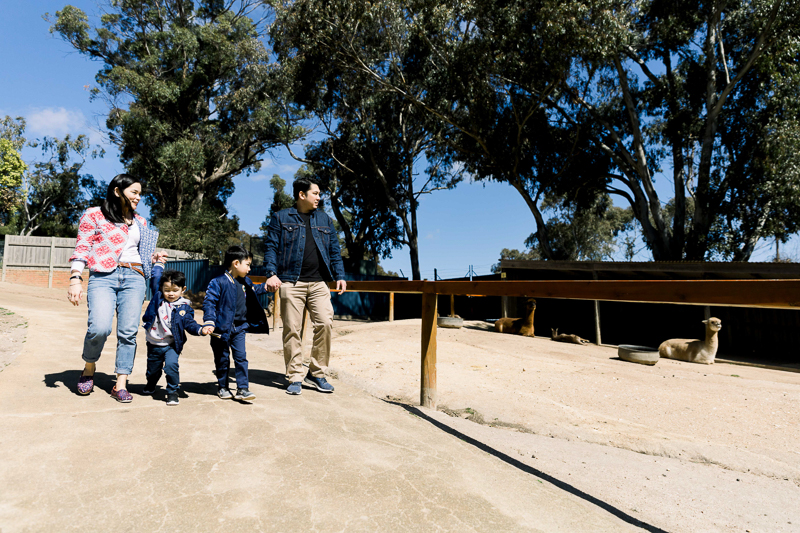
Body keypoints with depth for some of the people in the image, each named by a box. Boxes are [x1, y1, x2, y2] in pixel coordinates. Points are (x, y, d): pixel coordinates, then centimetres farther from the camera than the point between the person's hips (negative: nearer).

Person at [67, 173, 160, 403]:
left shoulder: (140, 222, 20)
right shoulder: (94, 215, 7)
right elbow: (82, 249, 0)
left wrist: (152, 256, 8)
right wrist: (75, 279, -10)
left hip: (133, 278, 4)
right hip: (102, 277, -4)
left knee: (128, 331, -4)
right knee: (99, 327, -20)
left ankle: (121, 385, 4)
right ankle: (89, 367, 11)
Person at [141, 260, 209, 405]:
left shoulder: (184, 308, -7)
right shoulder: (158, 297, -1)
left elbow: (189, 323, -8)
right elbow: (155, 280, 11)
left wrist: (200, 330, -26)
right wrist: (158, 264, 16)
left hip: (171, 345, -3)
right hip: (154, 344, 3)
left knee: (171, 365, -25)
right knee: (153, 370, 19)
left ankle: (172, 392, -7)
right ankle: (150, 386, 52)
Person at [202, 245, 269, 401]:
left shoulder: (245, 282, 8)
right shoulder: (218, 282, -14)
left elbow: (253, 290, 32)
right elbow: (209, 302, -17)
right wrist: (209, 322, -27)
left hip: (239, 328, 5)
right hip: (222, 328, -5)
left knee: (241, 357, 2)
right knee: (222, 359, 9)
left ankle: (242, 388, 7)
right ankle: (222, 387, 26)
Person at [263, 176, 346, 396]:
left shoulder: (324, 220, 19)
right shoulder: (281, 218, 9)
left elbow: (334, 251, 19)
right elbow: (271, 247, 4)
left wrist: (339, 276, 9)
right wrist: (272, 274, -9)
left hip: (318, 283, 3)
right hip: (291, 282, -2)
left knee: (325, 323, -9)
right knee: (292, 329, -2)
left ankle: (316, 373, 7)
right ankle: (295, 377, 10)